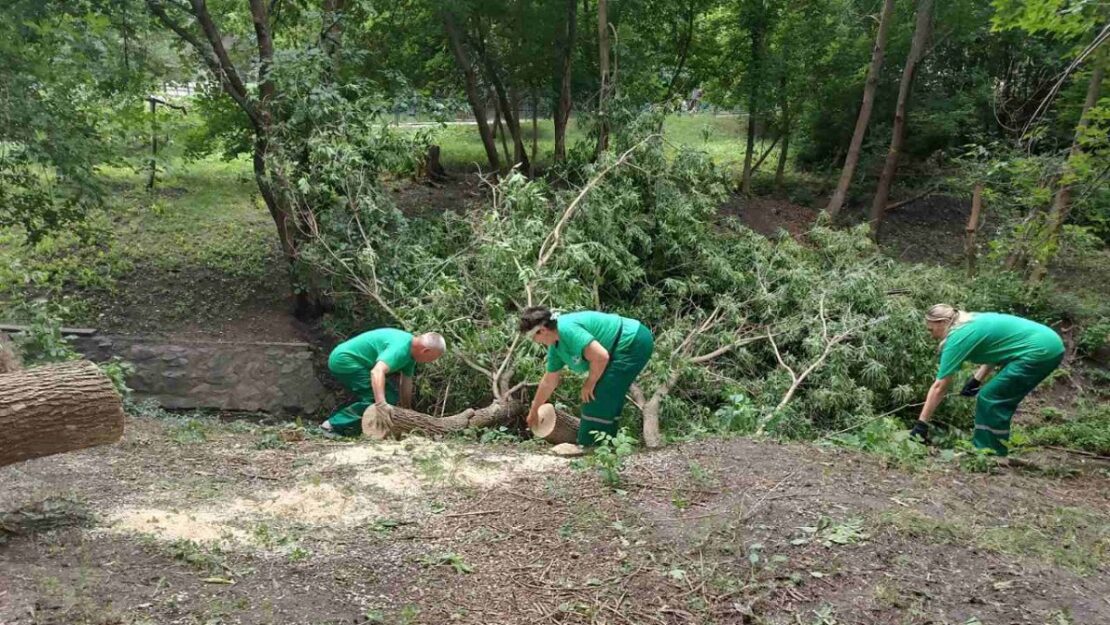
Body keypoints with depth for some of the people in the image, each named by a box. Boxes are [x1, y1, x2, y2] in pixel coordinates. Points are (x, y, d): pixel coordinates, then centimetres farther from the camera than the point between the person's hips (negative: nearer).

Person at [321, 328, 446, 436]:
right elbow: (377, 371, -43)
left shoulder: (411, 350, 4)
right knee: (375, 397, -18)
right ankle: (334, 425, -15)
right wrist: (381, 404, -52)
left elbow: (406, 381, 11)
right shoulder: (400, 348, -28)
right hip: (344, 360, -10)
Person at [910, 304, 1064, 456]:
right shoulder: (972, 322, 14)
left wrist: (921, 424, -7)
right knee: (997, 399, 13)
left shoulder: (957, 337, -11)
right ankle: (985, 450, 20)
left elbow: (939, 387, -10)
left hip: (1040, 350, -9)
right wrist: (977, 379, 15)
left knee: (990, 399, -4)